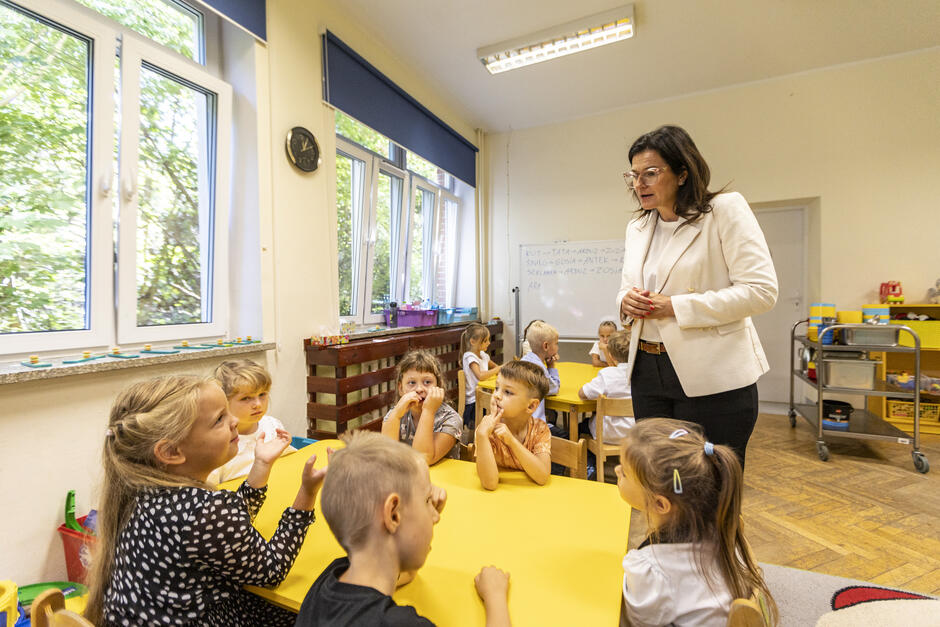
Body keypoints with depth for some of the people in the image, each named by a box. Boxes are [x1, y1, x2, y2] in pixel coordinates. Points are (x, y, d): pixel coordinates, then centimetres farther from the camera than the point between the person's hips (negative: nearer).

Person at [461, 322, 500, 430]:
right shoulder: (469, 356, -11)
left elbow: (494, 366, 26)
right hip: (473, 402, -8)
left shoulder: (483, 354, 12)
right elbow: (480, 376, -25)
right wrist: (498, 369, -13)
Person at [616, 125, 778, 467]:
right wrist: (627, 300, -5)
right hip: (648, 371, 6)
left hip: (712, 378, -5)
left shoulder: (726, 210, -7)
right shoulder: (636, 227, 12)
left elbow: (761, 290, -14)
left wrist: (676, 307, -19)